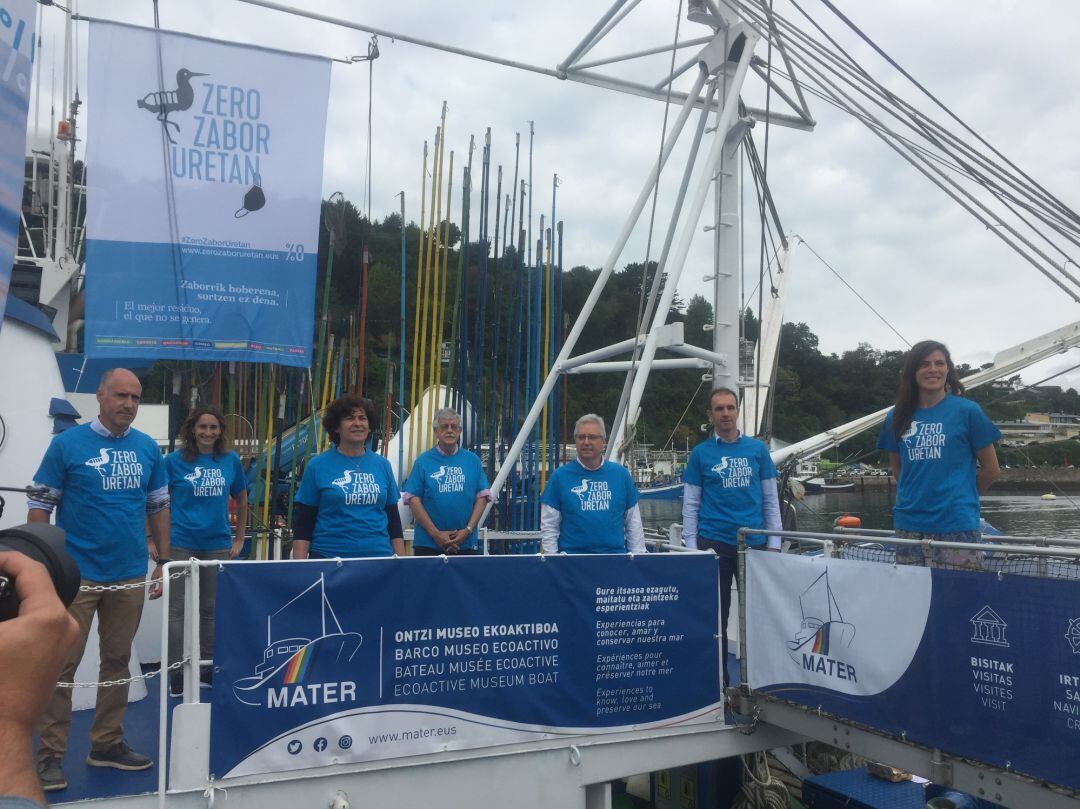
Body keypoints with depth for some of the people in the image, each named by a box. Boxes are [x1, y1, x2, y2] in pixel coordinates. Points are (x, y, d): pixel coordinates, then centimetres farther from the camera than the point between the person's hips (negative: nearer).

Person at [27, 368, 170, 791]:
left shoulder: (148, 448, 4)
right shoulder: (67, 443, -6)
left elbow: (158, 507, 11)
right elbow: (40, 506, -3)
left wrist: (163, 562, 8)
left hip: (130, 576, 4)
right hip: (76, 575, -4)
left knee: (117, 661, 13)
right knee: (62, 665, 2)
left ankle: (107, 743, 26)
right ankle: (50, 753, 15)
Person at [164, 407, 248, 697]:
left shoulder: (230, 461, 4)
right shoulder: (174, 461, -3)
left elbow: (241, 500, 14)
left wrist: (239, 539, 11)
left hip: (218, 545, 2)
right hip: (181, 545, -2)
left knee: (211, 608, 12)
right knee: (178, 609, 3)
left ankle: (209, 667, 24)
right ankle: (177, 671, 13)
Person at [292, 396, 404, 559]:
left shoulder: (382, 465, 6)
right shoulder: (317, 466, -2)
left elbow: (393, 518, 10)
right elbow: (302, 524, -1)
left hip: (379, 556, 3)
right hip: (328, 558, -2)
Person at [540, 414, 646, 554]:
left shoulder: (621, 474, 9)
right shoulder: (560, 476, 3)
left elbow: (634, 523, 13)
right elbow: (548, 526, 4)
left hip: (615, 553, 1)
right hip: (572, 553, -1)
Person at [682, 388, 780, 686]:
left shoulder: (757, 449, 6)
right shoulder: (701, 453, 3)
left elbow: (770, 499, 8)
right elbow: (690, 505, 4)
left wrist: (774, 543, 3)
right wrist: (691, 548, -2)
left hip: (753, 542, 1)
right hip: (713, 544, -1)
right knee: (716, 615, 5)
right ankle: (718, 680, 16)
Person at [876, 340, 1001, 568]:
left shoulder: (967, 411, -1)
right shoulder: (897, 417, 9)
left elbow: (991, 470, 5)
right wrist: (917, 496, 12)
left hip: (956, 525, -4)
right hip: (908, 524, 4)